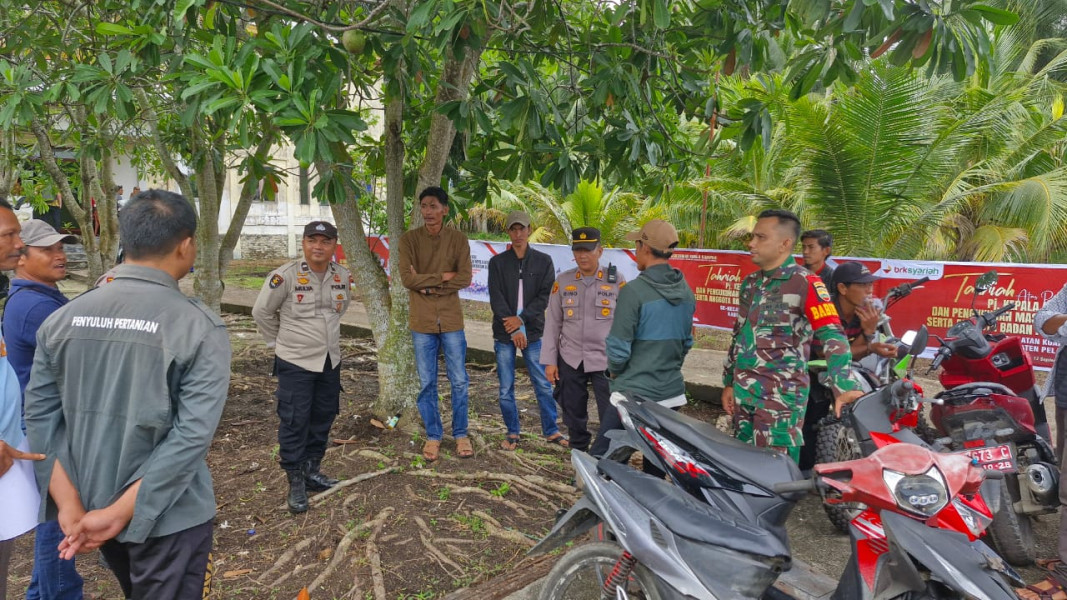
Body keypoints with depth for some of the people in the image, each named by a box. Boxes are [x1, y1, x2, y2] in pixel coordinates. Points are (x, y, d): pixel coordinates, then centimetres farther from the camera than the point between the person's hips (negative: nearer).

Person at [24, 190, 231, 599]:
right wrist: (121, 512, -17)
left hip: (88, 506, 6)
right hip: (167, 517, -5)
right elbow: (192, 435, -23)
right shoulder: (200, 327, -18)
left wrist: (71, 504, -6)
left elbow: (40, 418, -4)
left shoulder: (62, 319, -2)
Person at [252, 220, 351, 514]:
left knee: (323, 418, 14)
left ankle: (312, 470, 32)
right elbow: (261, 312, -6)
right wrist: (280, 340, 2)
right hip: (295, 362, -5)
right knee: (294, 423, -1)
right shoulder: (285, 276, -16)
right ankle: (296, 484, 13)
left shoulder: (342, 276, -1)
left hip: (330, 360, 5)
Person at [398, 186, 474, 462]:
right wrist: (443, 277, -12)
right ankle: (433, 436, 23)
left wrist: (428, 285, -14)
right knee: (427, 383, 8)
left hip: (451, 319, 0)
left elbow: (465, 279, -9)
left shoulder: (458, 239, -1)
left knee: (459, 381, 7)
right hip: (422, 320, 0)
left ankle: (461, 434, 24)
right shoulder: (409, 239, -2)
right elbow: (407, 278, -11)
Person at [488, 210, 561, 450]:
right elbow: (496, 298, -4)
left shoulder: (543, 261, 4)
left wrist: (521, 318, -14)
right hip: (504, 334, 1)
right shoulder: (497, 262, 4)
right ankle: (512, 432, 20)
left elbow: (545, 296, -4)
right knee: (506, 388, 5)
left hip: (533, 332, 0)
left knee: (543, 385, 4)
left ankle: (551, 430, 19)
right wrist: (514, 329, -12)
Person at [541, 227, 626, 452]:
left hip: (606, 360, -3)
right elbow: (552, 323, 6)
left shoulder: (617, 282, -4)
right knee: (574, 414, 14)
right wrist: (549, 360, 4)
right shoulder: (562, 281, 3)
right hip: (570, 360, 3)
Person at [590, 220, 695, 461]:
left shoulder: (634, 291, -17)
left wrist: (615, 370, 4)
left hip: (634, 394, -7)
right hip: (672, 393, 7)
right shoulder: (686, 292, 4)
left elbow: (619, 347, -15)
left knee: (602, 458, 1)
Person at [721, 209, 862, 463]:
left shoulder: (805, 283, -9)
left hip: (781, 395, -7)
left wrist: (843, 387, -27)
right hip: (743, 391, 7)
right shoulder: (750, 283, 13)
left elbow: (832, 336, -16)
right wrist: (729, 382, 19)